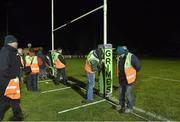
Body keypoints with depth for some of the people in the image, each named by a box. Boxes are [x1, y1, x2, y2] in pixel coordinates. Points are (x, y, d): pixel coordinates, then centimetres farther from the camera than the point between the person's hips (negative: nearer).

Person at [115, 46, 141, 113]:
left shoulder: (131, 57, -23)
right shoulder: (119, 57, -3)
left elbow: (138, 67, -14)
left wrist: (131, 73, 0)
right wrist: (121, 74, 13)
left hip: (129, 79, -6)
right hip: (121, 79, 6)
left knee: (128, 94, 3)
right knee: (121, 93, 18)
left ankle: (129, 107, 22)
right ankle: (121, 105, 36)